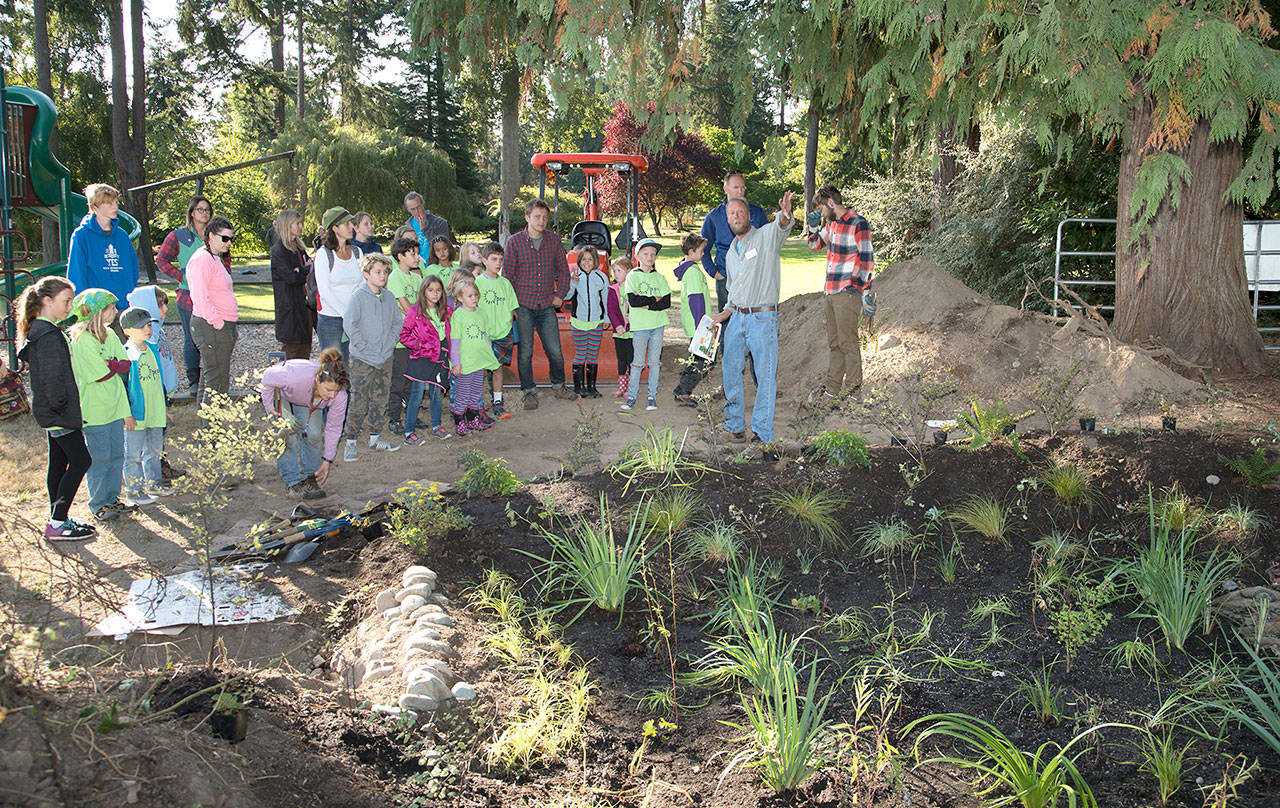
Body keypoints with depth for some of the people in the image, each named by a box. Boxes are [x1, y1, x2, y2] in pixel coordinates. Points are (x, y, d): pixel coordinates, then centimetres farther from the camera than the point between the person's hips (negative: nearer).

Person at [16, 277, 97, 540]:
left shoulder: (39, 331, 13)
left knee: (58, 464, 14)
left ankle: (57, 520, 21)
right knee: (80, 461, -6)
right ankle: (57, 524, -2)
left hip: (50, 412, 10)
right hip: (57, 413, -10)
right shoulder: (48, 335, -19)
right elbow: (51, 379, -23)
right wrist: (62, 406, -14)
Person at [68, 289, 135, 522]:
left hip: (115, 407, 7)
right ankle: (99, 505, 14)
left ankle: (112, 499, 23)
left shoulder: (109, 335, 8)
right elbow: (101, 374, -19)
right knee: (99, 458, 2)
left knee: (117, 455, 12)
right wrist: (117, 365, -2)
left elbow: (125, 366, 5)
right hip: (94, 409, -7)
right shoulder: (82, 339, -14)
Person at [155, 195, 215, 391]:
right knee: (191, 340, 2)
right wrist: (182, 277, -7)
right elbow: (161, 260, 2)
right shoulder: (178, 235, 1)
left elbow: (226, 257, 26)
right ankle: (193, 381, 11)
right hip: (188, 296, -3)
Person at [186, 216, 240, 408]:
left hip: (222, 325, 10)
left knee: (210, 375, 17)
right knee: (217, 379, -8)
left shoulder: (215, 258, 18)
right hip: (212, 327, -10)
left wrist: (229, 328, 19)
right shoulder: (202, 259, -14)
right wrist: (218, 323, -21)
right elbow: (200, 298, -22)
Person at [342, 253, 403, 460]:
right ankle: (350, 442, 5)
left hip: (385, 357, 6)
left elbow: (398, 321, 16)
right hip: (362, 359, -6)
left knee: (380, 400, 12)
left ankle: (375, 437, 24)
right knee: (359, 402, -4)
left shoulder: (389, 297, 7)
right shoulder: (358, 296, -10)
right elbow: (349, 324, -13)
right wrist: (364, 347, -15)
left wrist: (391, 341, 2)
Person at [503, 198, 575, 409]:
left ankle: (558, 386, 25)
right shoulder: (515, 242, -3)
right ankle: (529, 392, 16)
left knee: (555, 352, 4)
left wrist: (560, 295, 5)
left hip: (547, 306, 2)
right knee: (525, 352, 2)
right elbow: (507, 275, 0)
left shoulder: (554, 240, 5)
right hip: (523, 306, -2)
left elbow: (563, 269, 15)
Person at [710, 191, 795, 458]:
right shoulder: (731, 252, 17)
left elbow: (782, 227, -28)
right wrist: (726, 312, 16)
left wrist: (785, 216, -50)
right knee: (730, 371, 6)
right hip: (737, 318, 6)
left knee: (766, 377, -4)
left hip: (763, 319, -6)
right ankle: (735, 425, 19)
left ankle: (763, 433, 2)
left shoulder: (766, 236, -3)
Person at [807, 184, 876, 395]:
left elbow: (867, 259, -11)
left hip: (848, 292, -8)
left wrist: (866, 292, -14)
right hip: (830, 291, 8)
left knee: (848, 342, -7)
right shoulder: (831, 223, 14)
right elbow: (815, 245, 29)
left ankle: (853, 388, -1)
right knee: (834, 343, 12)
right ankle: (832, 388, 17)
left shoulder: (858, 224, -10)